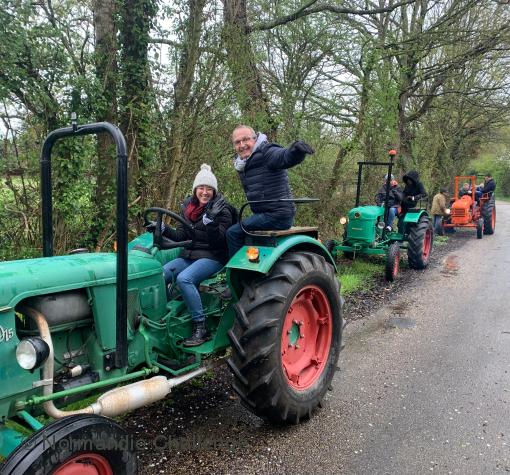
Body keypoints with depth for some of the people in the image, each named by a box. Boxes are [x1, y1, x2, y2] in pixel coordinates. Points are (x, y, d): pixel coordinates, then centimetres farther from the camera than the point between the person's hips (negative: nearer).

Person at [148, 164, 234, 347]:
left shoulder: (222, 210, -7)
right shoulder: (188, 207, 10)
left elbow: (219, 241, -15)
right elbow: (181, 235, 8)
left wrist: (211, 223, -30)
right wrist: (163, 229, -7)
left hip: (212, 257, -6)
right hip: (189, 255, 6)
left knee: (184, 278, -32)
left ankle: (201, 327, -21)